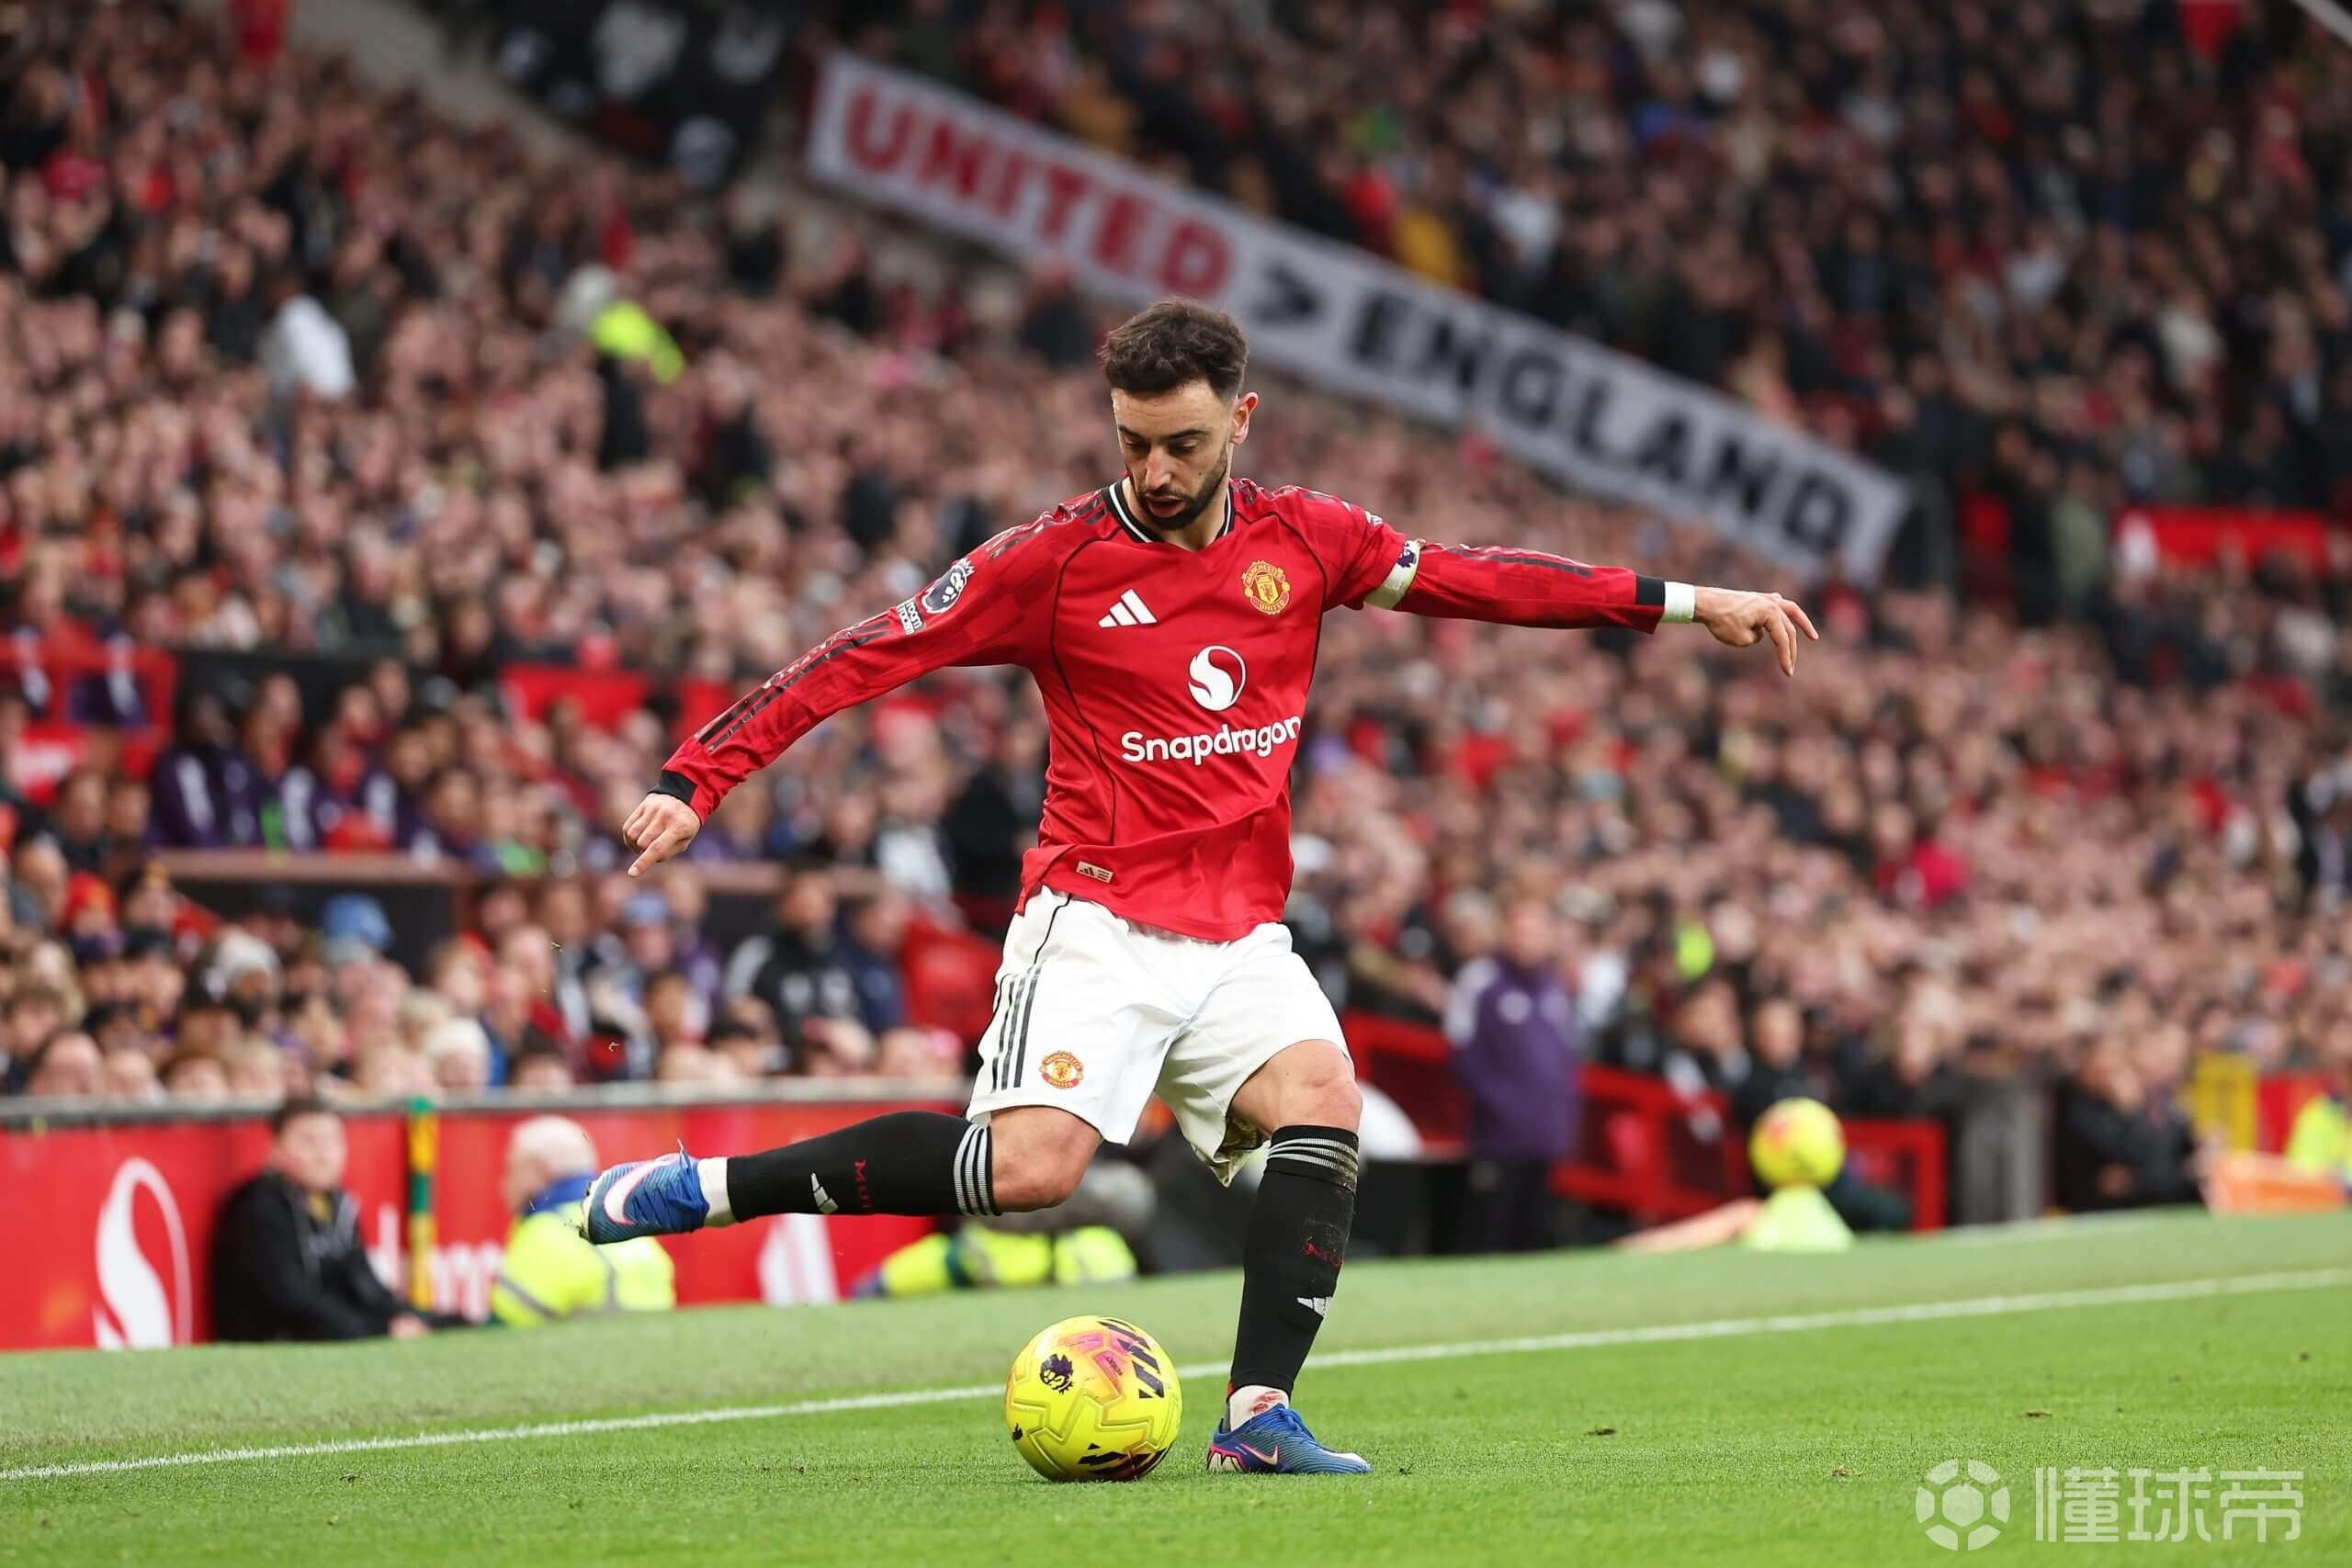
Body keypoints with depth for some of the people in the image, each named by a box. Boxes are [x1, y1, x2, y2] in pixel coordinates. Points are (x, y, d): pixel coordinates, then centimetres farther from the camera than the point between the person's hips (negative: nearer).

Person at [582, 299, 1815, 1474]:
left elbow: (1473, 578, 13)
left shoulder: (1300, 539, 7)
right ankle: (697, 1189, -12)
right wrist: (694, 782, -14)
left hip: (1242, 937, 4)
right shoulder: (1060, 557, -5)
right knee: (1032, 1163, -23)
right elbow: (867, 655, -6)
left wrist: (1681, 602, 10)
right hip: (1097, 919, -4)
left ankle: (1258, 1414, -25)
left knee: (1322, 1095, -23)